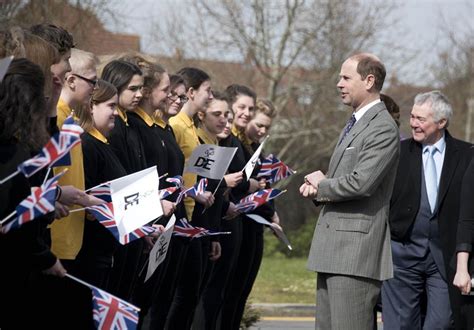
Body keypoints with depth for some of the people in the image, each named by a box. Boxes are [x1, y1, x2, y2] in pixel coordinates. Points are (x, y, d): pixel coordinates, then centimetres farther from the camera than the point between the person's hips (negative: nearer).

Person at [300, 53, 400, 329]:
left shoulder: (383, 128, -12)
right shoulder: (354, 124, 21)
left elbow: (361, 182, -22)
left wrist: (321, 185, -5)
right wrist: (318, 188, 5)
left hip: (357, 249, -10)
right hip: (333, 251, 10)